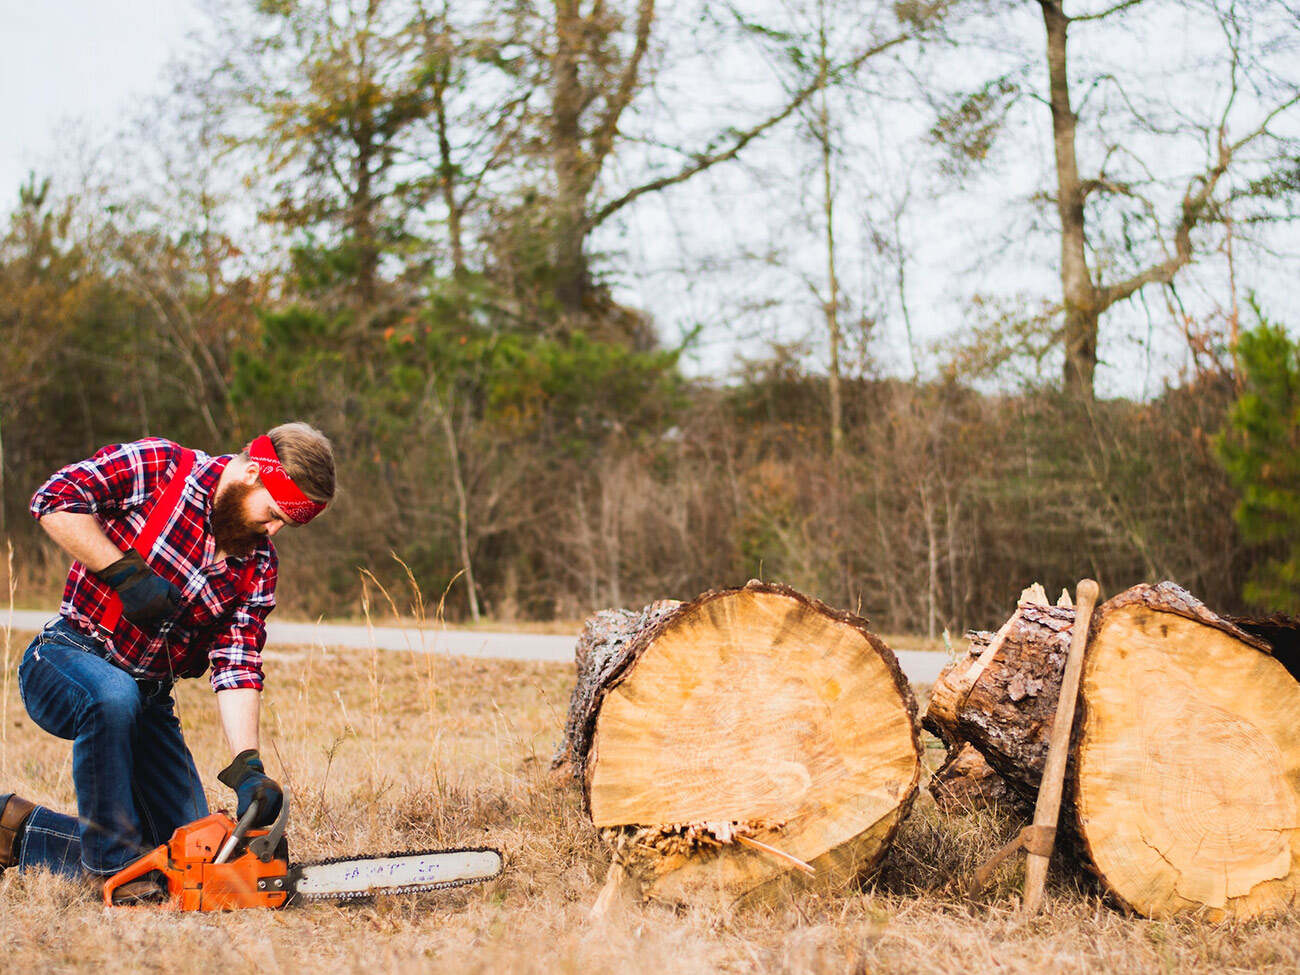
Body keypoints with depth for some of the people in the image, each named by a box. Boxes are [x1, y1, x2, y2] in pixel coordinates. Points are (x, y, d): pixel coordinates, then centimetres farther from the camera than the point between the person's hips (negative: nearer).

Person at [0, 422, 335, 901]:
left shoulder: (258, 565, 0)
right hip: (65, 661, -6)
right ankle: (113, 863, -23)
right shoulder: (158, 467, -14)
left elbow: (236, 666, -8)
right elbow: (55, 500, -20)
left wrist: (247, 765, -21)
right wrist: (126, 573, -24)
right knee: (115, 697, -41)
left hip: (150, 697, 6)